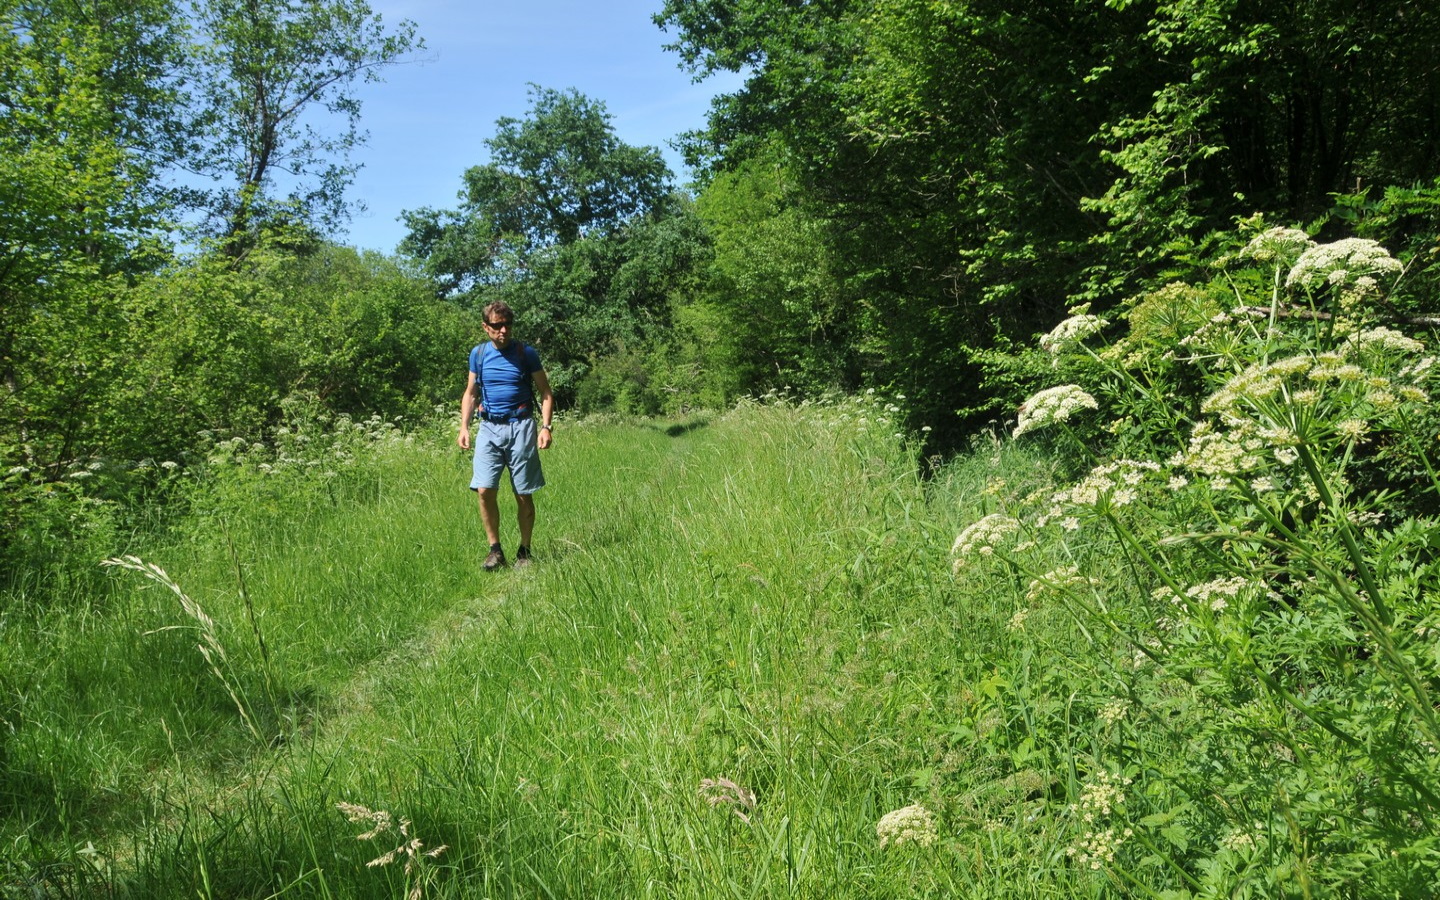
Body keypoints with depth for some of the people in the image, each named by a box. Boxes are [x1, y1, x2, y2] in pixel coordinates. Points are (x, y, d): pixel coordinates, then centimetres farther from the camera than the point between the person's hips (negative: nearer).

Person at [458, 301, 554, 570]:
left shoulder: (526, 354, 0)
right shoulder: (478, 354, 8)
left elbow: (546, 394, 4)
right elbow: (470, 394, 17)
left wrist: (546, 427, -9)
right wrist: (464, 427, 5)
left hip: (521, 427, -2)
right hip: (489, 428, 2)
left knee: (524, 495, 1)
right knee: (484, 490, -11)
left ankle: (524, 552, 13)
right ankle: (495, 550, 2)